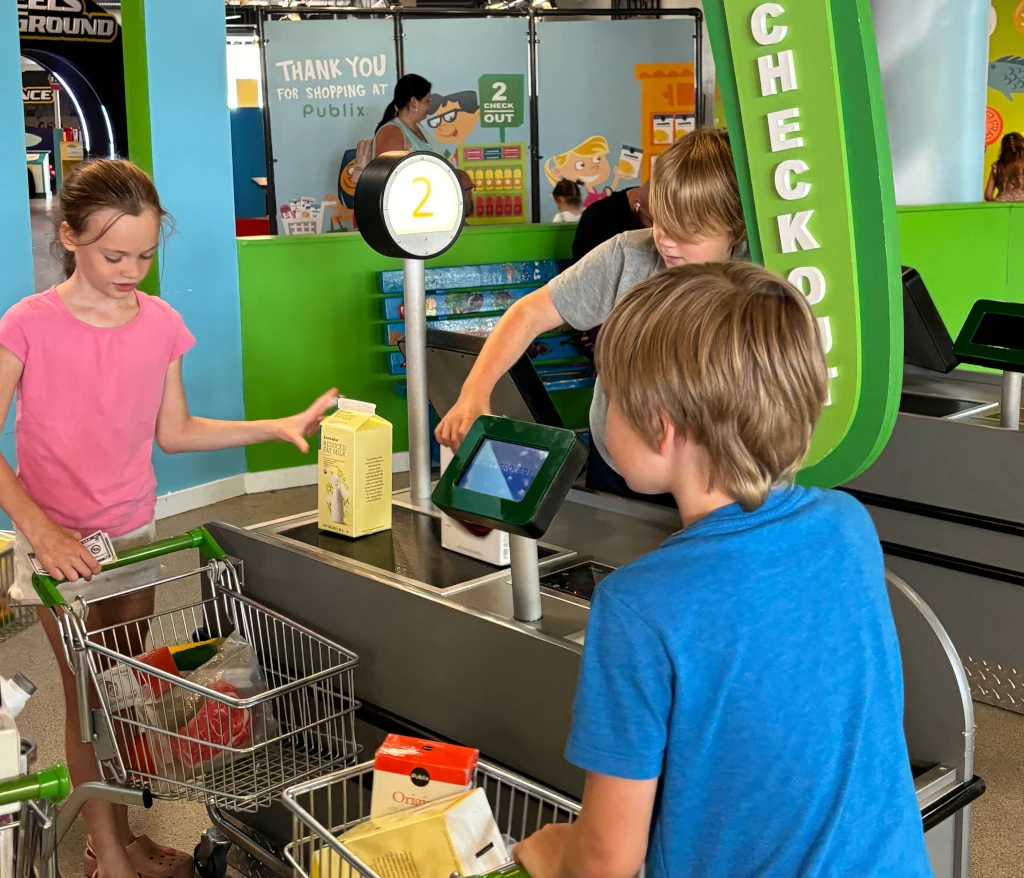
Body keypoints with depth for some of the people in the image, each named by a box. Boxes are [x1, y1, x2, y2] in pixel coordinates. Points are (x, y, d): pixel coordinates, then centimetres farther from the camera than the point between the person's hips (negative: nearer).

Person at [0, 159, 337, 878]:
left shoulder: (161, 324, -2)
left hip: (134, 535, 4)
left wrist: (279, 428, -2)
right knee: (88, 696, 7)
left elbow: (173, 433, 5)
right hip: (59, 544, -3)